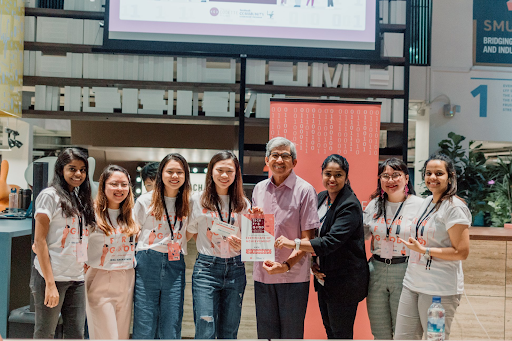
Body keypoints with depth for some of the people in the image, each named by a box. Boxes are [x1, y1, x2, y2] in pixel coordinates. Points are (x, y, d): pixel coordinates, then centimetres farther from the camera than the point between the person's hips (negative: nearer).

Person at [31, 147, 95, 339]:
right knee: (44, 334, 2)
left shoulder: (80, 199, 16)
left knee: (76, 334, 6)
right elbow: (39, 241, -11)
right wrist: (50, 283, -16)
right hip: (52, 276, -6)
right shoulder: (50, 196, -5)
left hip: (76, 278, 6)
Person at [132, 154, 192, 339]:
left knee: (171, 329, 3)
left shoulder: (188, 203, 9)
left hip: (175, 266, 2)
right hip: (147, 263, -1)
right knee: (144, 328, -1)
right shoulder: (145, 201, 4)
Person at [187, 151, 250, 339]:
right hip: (206, 269, -2)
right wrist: (208, 247, -1)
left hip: (235, 269, 3)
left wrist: (241, 245, -8)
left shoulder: (243, 203, 7)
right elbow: (190, 233, 10)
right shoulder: (198, 200, 1)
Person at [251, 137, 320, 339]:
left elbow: (307, 238, -9)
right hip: (262, 274, 4)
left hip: (293, 276, -4)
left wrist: (286, 265, -22)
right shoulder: (259, 189, 10)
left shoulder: (304, 190, -6)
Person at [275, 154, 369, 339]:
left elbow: (331, 242, -28)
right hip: (323, 279, 8)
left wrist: (292, 244, -30)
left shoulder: (350, 206, -19)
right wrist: (313, 262, 2)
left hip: (344, 282, -8)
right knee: (329, 330, 19)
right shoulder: (321, 198, 7)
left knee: (341, 333, 3)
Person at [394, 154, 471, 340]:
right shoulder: (427, 201, 12)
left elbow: (462, 252, -17)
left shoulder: (454, 207, -14)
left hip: (440, 290, -8)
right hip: (412, 283, 8)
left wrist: (424, 250, -17)